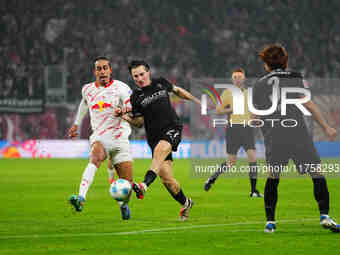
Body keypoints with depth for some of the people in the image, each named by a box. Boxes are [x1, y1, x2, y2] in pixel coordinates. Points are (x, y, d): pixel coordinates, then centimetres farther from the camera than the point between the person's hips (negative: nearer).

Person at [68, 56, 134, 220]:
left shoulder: (121, 88, -2)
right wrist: (76, 124, 40)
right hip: (99, 137, 1)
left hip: (119, 138, -1)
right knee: (95, 157, -34)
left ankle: (124, 205, 35)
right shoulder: (87, 89, 9)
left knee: (127, 181, 0)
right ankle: (81, 198, -50)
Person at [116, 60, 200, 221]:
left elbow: (177, 90, 27)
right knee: (166, 178, -5)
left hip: (172, 129, -2)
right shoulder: (136, 97, 5)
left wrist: (196, 100, 32)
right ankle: (185, 203, 20)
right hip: (155, 137, 2)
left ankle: (144, 186, -53)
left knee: (159, 150, -36)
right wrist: (126, 117, -7)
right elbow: (139, 123, 11)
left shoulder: (161, 83, 7)